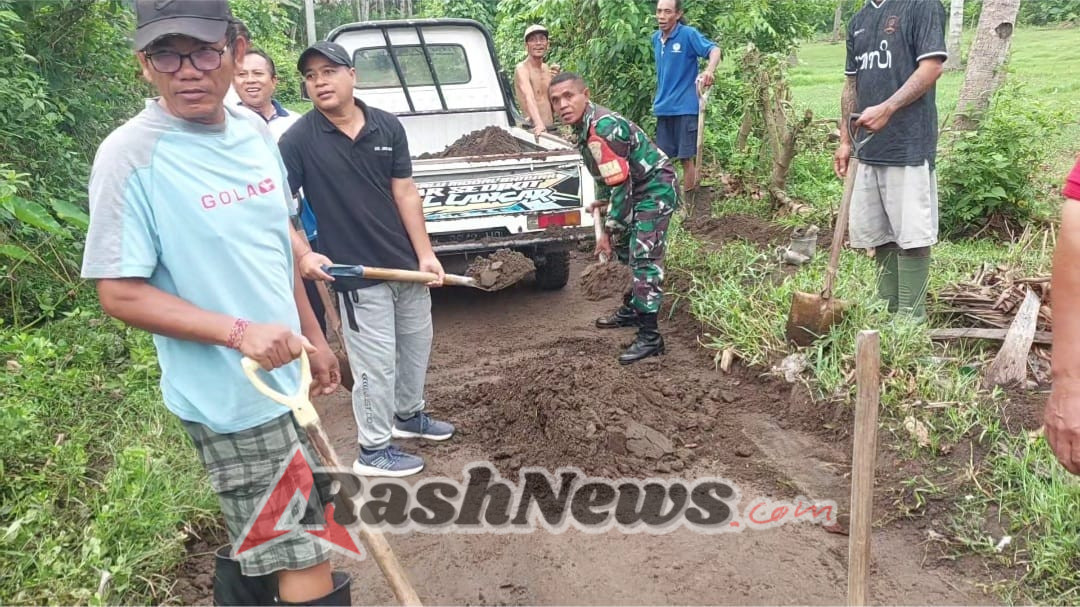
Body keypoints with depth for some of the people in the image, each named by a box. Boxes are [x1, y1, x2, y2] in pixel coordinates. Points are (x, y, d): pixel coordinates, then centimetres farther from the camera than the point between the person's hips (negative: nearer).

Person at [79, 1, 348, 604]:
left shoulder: (256, 132, 3)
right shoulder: (131, 155, -17)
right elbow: (120, 292, -17)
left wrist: (313, 337, 17)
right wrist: (239, 333, -27)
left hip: (283, 376, 7)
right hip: (230, 396, -7)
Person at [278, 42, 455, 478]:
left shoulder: (387, 126, -1)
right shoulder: (299, 139, -12)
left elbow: (405, 192, 0)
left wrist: (425, 254, -5)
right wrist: (302, 253, -25)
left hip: (405, 263, 5)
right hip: (356, 272, -5)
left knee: (417, 344, 21)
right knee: (376, 364, 2)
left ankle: (408, 415, 44)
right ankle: (373, 452, 21)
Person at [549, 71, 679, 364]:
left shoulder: (602, 129, -27)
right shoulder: (587, 124, 4)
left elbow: (622, 186, -28)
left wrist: (609, 231, -22)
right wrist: (602, 200, 30)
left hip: (656, 188, -11)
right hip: (638, 188, 11)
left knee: (643, 258, -15)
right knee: (627, 250, 21)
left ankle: (649, 337, -14)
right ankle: (631, 310, 38)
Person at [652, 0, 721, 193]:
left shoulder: (688, 34, -10)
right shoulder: (655, 38, 9)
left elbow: (714, 49, -21)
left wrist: (709, 70, -41)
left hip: (685, 106, -6)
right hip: (663, 107, 6)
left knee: (686, 157, 0)